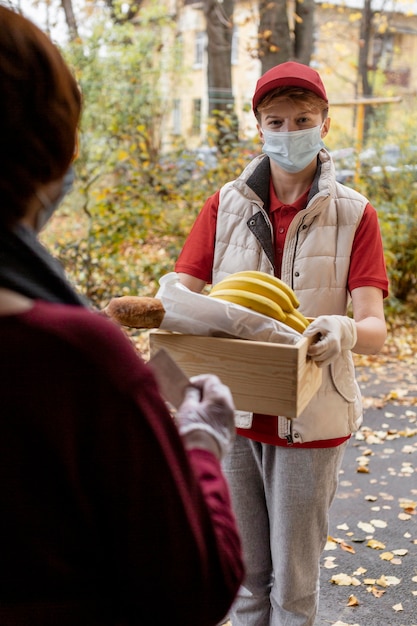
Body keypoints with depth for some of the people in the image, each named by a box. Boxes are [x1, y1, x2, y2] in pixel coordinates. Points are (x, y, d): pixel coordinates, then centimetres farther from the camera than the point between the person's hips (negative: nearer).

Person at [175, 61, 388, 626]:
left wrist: (344, 331, -36)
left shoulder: (354, 215, -4)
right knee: (247, 573, 16)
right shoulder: (225, 206, 2)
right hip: (234, 411, 2)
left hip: (310, 421, -2)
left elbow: (376, 331, -13)